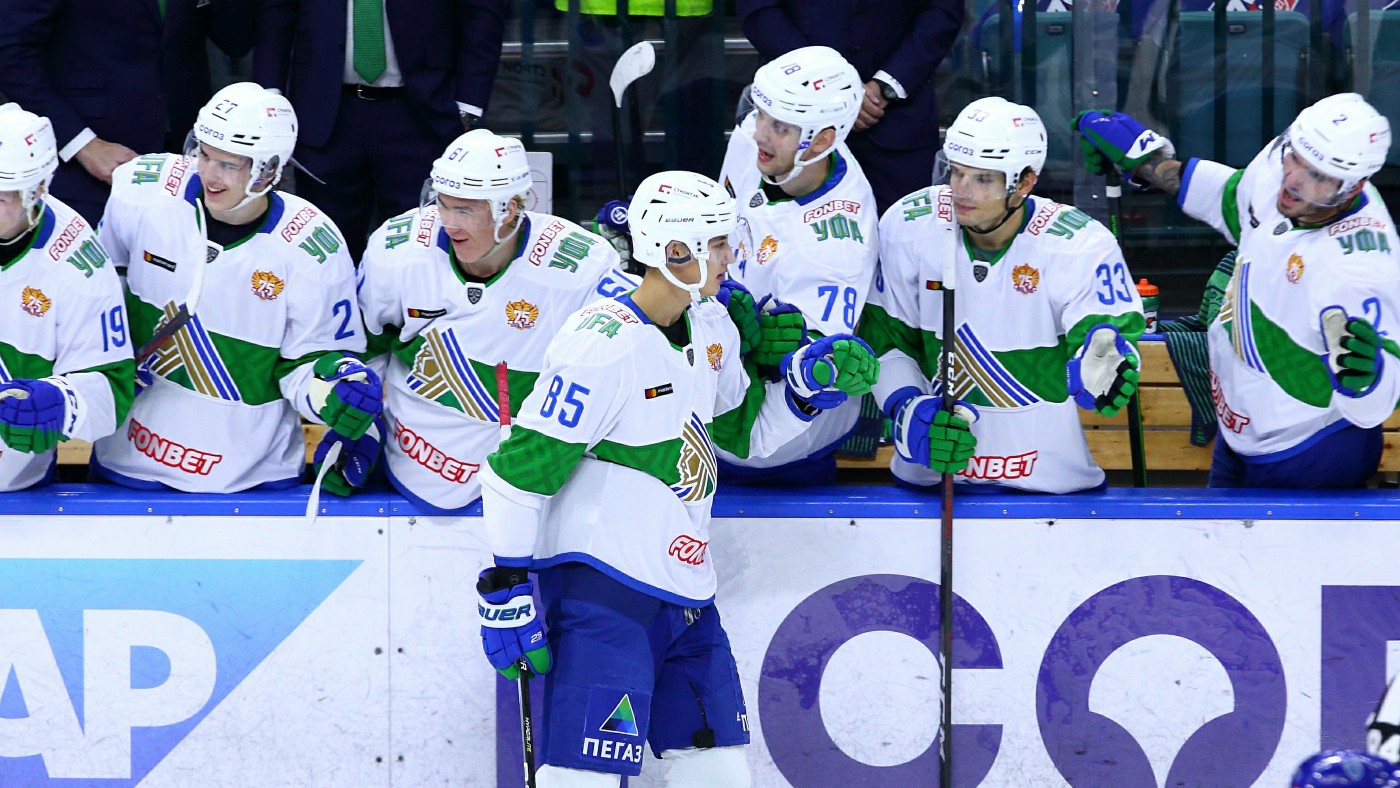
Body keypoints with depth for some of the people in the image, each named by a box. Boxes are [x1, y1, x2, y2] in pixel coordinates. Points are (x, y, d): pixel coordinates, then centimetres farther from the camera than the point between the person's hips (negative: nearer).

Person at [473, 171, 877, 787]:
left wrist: (811, 381, 6)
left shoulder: (712, 326, 9)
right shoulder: (605, 343, -18)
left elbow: (745, 434, 23)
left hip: (684, 594, 9)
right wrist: (507, 591, -16)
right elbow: (519, 471, -17)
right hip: (599, 583, -9)